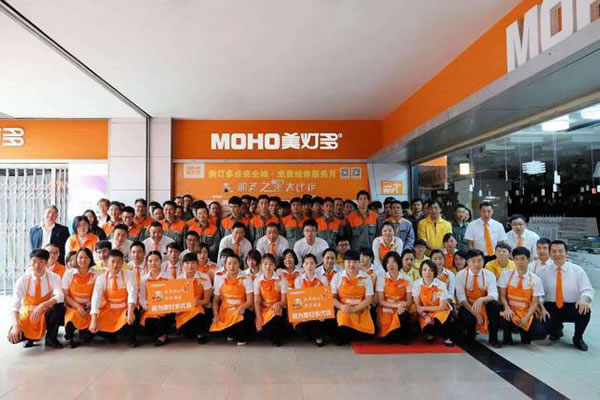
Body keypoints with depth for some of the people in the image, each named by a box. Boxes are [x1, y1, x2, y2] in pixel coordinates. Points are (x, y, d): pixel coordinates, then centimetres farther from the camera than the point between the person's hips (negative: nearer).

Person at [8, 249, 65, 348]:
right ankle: (30, 336, 12)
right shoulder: (22, 280, -12)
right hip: (27, 315, 1)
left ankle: (51, 337, -7)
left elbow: (59, 297, -29)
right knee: (13, 336, -26)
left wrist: (42, 306, -44)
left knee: (59, 306, -33)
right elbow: (15, 306, -17)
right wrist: (15, 325, -32)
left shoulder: (54, 278, -13)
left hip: (46, 315, -1)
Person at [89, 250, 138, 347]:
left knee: (131, 315, -34)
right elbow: (96, 298, -15)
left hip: (124, 310, -2)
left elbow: (132, 293, -24)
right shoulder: (101, 278, -6)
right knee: (94, 327, -23)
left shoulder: (128, 276, -9)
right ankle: (111, 335, 11)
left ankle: (132, 339, -3)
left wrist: (130, 312, -41)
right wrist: (93, 320, -26)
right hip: (108, 311, 2)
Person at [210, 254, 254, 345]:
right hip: (224, 313, 3)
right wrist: (216, 315, -5)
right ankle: (231, 334, 13)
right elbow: (215, 300, 10)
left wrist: (242, 307, -26)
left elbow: (250, 301, -6)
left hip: (239, 312, -2)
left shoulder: (245, 280, -3)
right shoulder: (219, 280, 5)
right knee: (214, 330, -22)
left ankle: (242, 338, -3)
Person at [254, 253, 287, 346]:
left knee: (276, 318, -35)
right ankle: (272, 337, 15)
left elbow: (284, 300, -4)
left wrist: (278, 304, -27)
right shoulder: (257, 280, -2)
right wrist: (258, 318, -11)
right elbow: (256, 301, -2)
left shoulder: (280, 280, -6)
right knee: (262, 331, -21)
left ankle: (277, 339, -5)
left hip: (276, 309, -1)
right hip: (263, 309, 2)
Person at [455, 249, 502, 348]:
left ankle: (493, 338, -11)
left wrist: (481, 300, -41)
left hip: (484, 305, 2)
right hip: (467, 307, -2)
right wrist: (474, 313, -25)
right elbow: (461, 298, -15)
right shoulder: (460, 275, -12)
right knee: (468, 319, -33)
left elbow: (493, 295, -20)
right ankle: (470, 336, 7)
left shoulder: (490, 275, -8)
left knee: (495, 304, -29)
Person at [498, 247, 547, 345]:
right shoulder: (506, 275, -3)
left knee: (541, 333, -24)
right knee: (503, 318, -36)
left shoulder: (536, 280, -3)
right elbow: (502, 295, -4)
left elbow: (535, 302, -4)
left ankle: (524, 332, 14)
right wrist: (507, 308, -24)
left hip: (526, 313, 1)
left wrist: (526, 317, -18)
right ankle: (507, 337, 1)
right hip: (510, 311, -1)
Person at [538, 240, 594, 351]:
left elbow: (587, 290, -5)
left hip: (572, 307, 0)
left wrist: (584, 299, -29)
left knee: (585, 310, -33)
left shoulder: (577, 270, 2)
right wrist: (541, 307, -21)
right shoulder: (543, 272, 1)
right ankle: (557, 330, 16)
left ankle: (578, 338, 0)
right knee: (545, 323, -29)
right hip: (551, 308, 0)